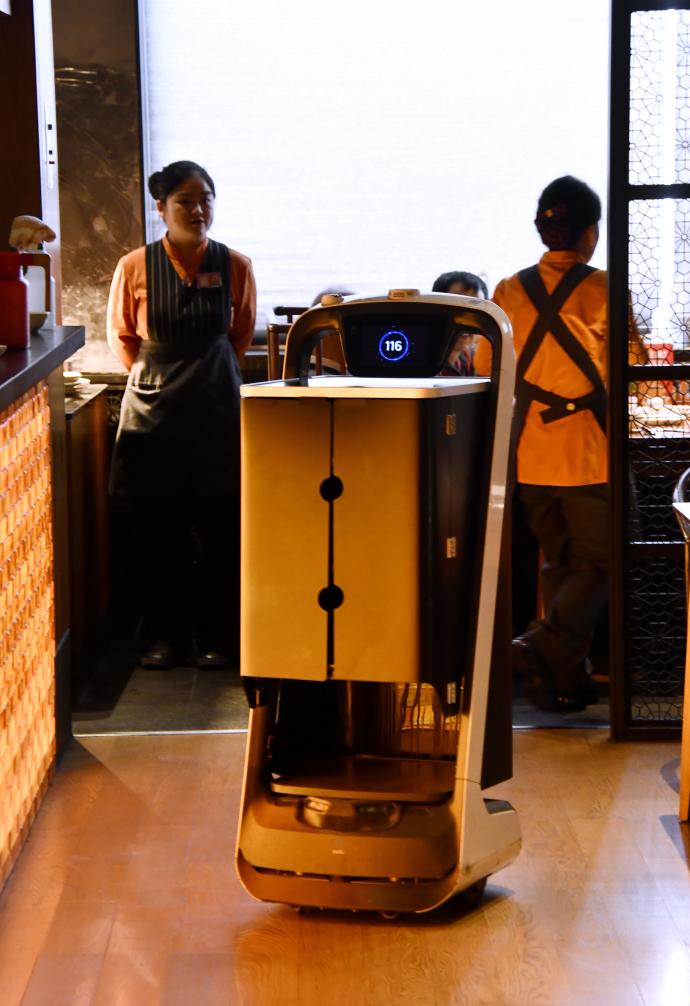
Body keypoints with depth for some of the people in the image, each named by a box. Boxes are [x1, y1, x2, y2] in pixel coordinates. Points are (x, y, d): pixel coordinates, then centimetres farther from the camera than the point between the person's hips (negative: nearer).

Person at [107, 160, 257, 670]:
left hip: (217, 408, 0)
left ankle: (217, 636, 16)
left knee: (220, 528, 3)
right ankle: (164, 634, 17)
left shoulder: (235, 266, -1)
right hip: (154, 409, 0)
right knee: (158, 530, 4)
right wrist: (155, 374, 8)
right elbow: (122, 335, 11)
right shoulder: (135, 267, -4)